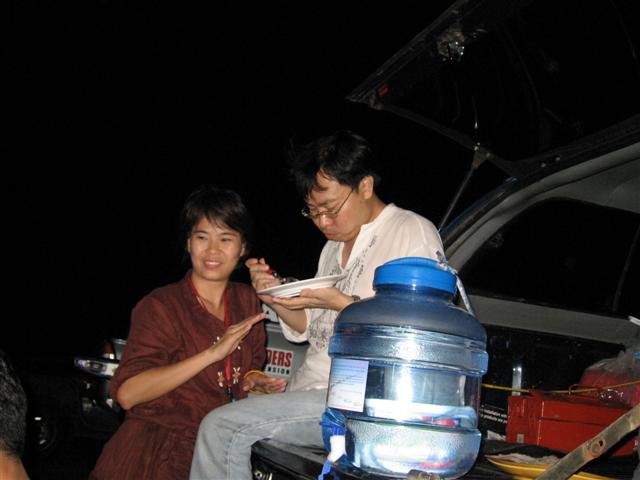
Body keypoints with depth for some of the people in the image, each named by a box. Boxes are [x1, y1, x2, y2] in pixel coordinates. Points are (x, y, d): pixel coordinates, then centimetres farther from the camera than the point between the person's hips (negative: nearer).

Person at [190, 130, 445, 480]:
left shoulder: (414, 233, -6)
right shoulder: (335, 246, 20)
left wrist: (342, 303, -21)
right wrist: (276, 297, 4)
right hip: (313, 393, 9)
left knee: (221, 428, -17)